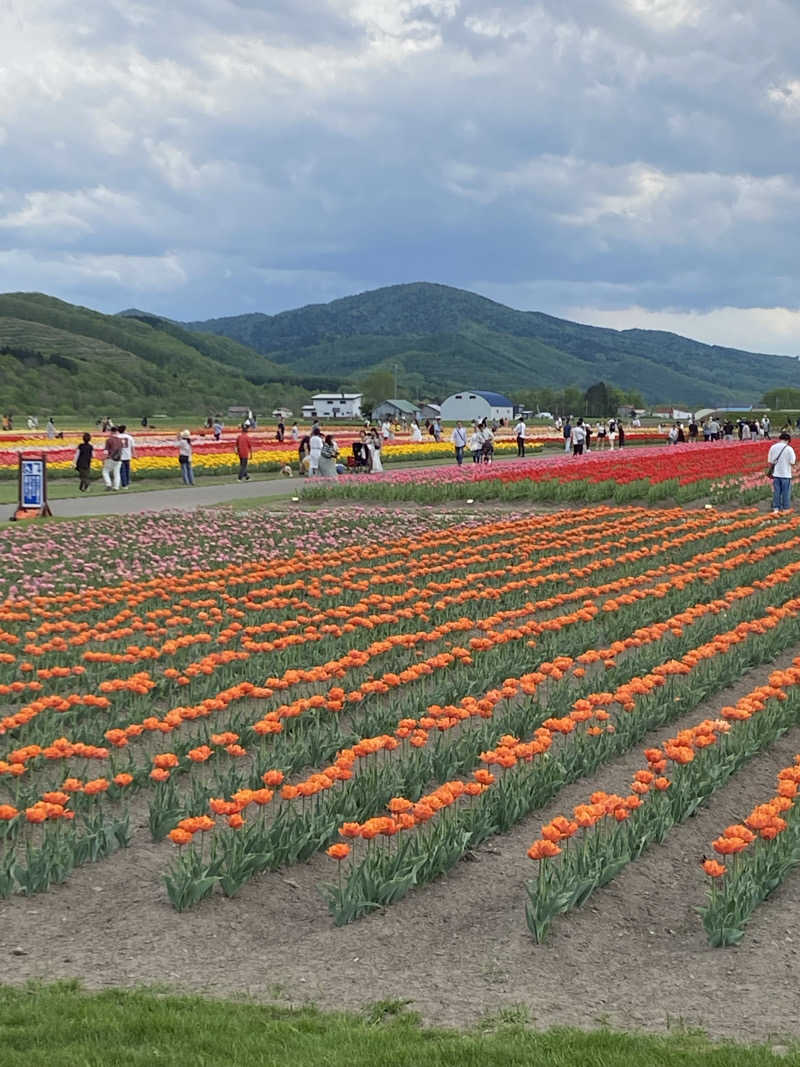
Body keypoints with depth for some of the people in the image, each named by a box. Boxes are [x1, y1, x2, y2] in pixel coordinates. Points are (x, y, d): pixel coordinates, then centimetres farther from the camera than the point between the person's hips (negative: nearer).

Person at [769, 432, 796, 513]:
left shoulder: (773, 447, -1)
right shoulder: (789, 449, -12)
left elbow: (770, 462, 3)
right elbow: (792, 463, -12)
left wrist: (771, 470, 15)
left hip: (776, 474, 3)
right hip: (786, 474, -3)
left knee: (776, 491, 11)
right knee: (786, 493, 7)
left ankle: (776, 509, 14)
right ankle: (785, 509, 13)